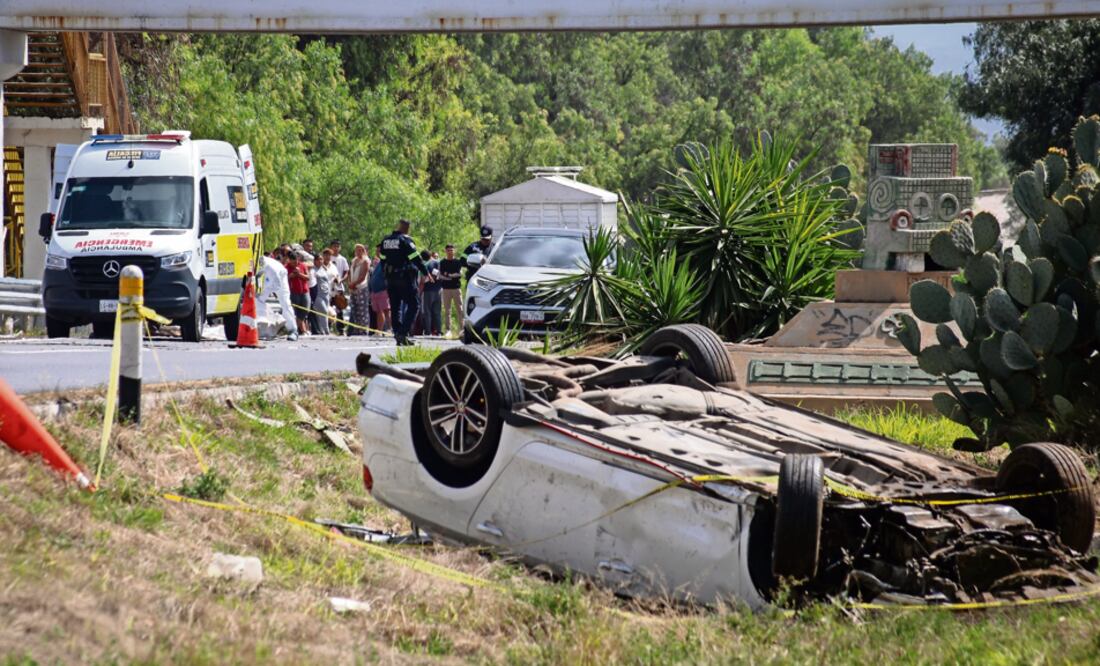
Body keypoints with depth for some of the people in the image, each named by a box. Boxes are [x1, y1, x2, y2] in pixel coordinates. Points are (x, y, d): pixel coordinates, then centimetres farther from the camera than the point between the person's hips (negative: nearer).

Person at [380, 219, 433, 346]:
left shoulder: (385, 241, 12)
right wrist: (426, 273, -6)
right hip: (405, 278, -7)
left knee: (395, 307, 11)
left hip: (390, 279, 7)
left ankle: (398, 334, 9)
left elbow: (383, 260, 16)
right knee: (412, 305, -3)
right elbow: (416, 258, -12)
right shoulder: (405, 240, -10)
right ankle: (403, 333, -16)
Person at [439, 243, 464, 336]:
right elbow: (440, 275, 2)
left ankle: (461, 329, -3)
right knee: (447, 310, 0)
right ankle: (448, 330, 2)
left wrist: (448, 275, -12)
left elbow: (460, 274, 0)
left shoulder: (458, 261, 7)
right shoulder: (442, 262, 8)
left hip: (456, 288, -1)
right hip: (446, 288, 1)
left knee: (459, 309, -4)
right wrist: (454, 276, -13)